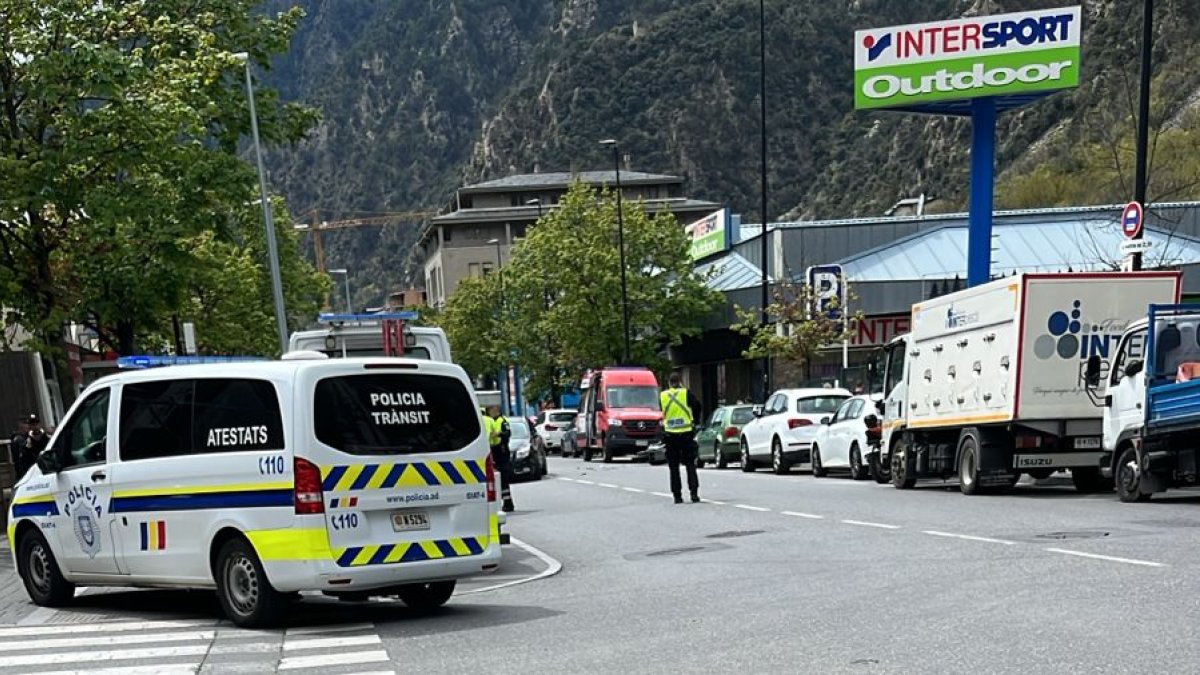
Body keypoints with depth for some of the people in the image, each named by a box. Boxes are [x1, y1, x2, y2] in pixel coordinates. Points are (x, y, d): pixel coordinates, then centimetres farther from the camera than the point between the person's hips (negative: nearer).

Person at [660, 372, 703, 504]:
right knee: (690, 465, 6)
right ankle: (694, 493, -3)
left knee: (673, 467, 8)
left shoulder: (662, 396, 3)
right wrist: (694, 422, 9)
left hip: (669, 434, 2)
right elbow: (697, 406, -4)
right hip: (686, 433, -1)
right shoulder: (686, 393, -4)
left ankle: (677, 495, 5)